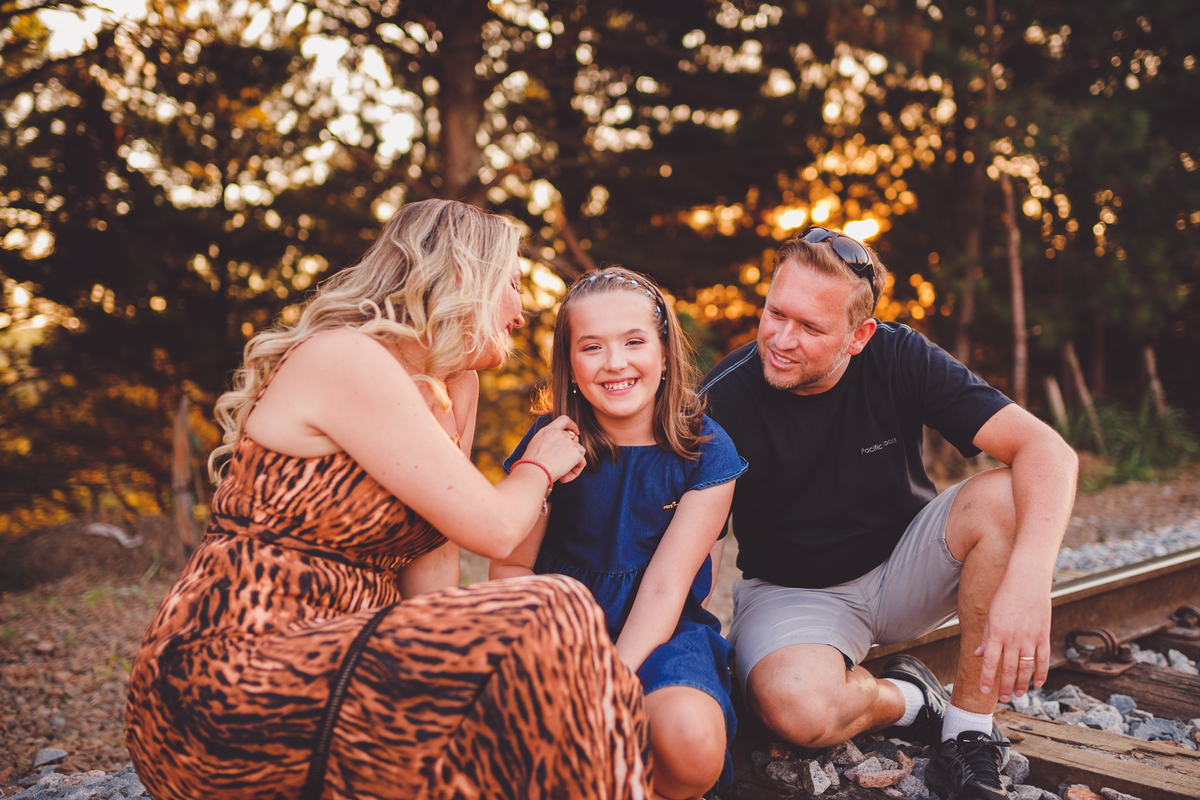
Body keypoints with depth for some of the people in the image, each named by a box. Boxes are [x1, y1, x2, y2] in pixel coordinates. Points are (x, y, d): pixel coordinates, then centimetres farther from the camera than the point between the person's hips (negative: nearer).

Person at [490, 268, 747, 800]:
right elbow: (511, 565, 1)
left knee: (690, 738, -35)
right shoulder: (551, 443, -4)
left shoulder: (705, 451, -7)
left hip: (658, 635, -1)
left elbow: (664, 590, -12)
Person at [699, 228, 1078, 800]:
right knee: (795, 706, -35)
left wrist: (1028, 579, -40)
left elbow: (1047, 450, -23)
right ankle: (907, 699, 2)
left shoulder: (899, 359, -16)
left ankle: (967, 735, -14)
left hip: (901, 569, 2)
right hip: (791, 591, -2)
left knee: (1005, 498, -27)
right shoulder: (724, 399, -18)